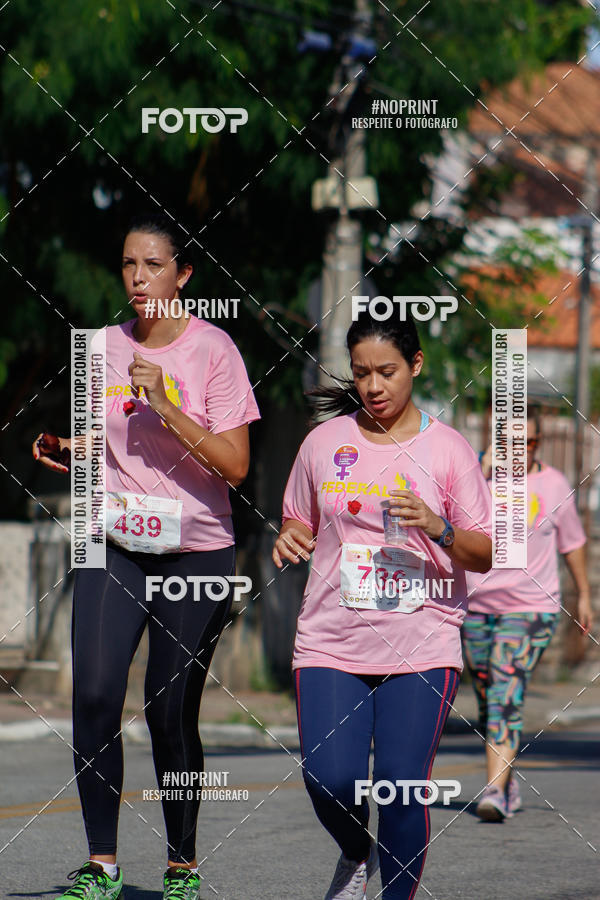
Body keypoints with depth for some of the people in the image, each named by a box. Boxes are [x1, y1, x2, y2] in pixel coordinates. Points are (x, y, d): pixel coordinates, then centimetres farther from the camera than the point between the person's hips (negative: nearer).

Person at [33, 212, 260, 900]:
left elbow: (234, 465, -11)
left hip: (195, 551, -3)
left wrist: (166, 405, -19)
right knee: (94, 694, -13)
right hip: (114, 545, 3)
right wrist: (65, 452, 2)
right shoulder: (103, 347, 9)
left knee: (171, 711, -2)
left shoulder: (212, 350, -5)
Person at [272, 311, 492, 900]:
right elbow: (301, 523, 21)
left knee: (402, 785, -12)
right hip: (331, 643, 2)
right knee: (329, 780, -12)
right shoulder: (325, 442, 8)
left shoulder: (447, 449, 3)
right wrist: (290, 541, -3)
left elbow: (485, 555, 3)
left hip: (422, 646, -2)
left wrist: (439, 529, -17)